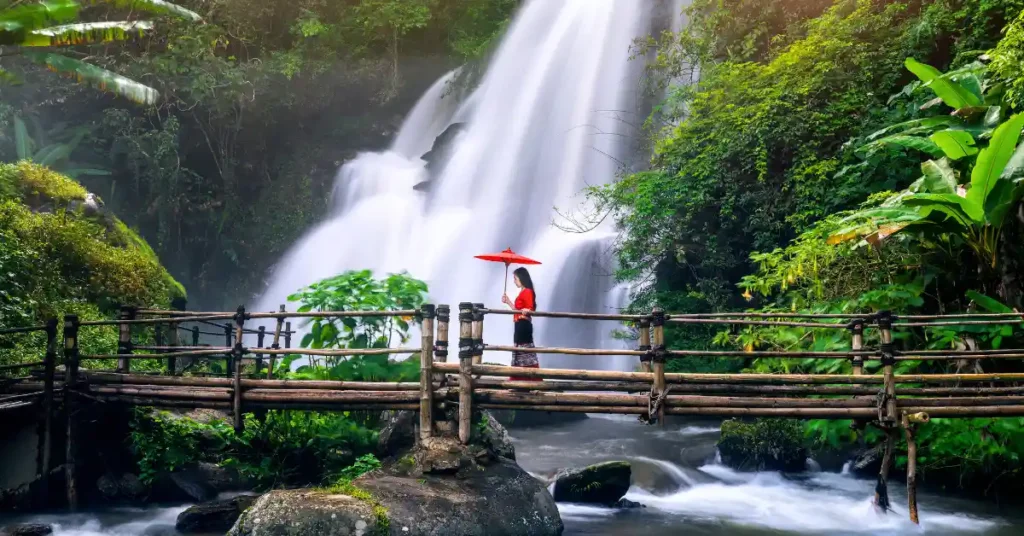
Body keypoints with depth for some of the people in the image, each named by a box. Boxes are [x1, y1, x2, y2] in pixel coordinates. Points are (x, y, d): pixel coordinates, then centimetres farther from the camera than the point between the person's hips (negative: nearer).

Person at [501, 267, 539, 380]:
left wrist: (526, 311, -41)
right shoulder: (523, 292, 17)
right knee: (519, 351, 10)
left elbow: (530, 310, -20)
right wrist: (508, 302, 25)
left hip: (524, 325, -10)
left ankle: (532, 378, -12)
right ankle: (519, 378, 13)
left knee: (526, 351, -12)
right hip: (519, 325, 10)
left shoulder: (527, 292, -13)